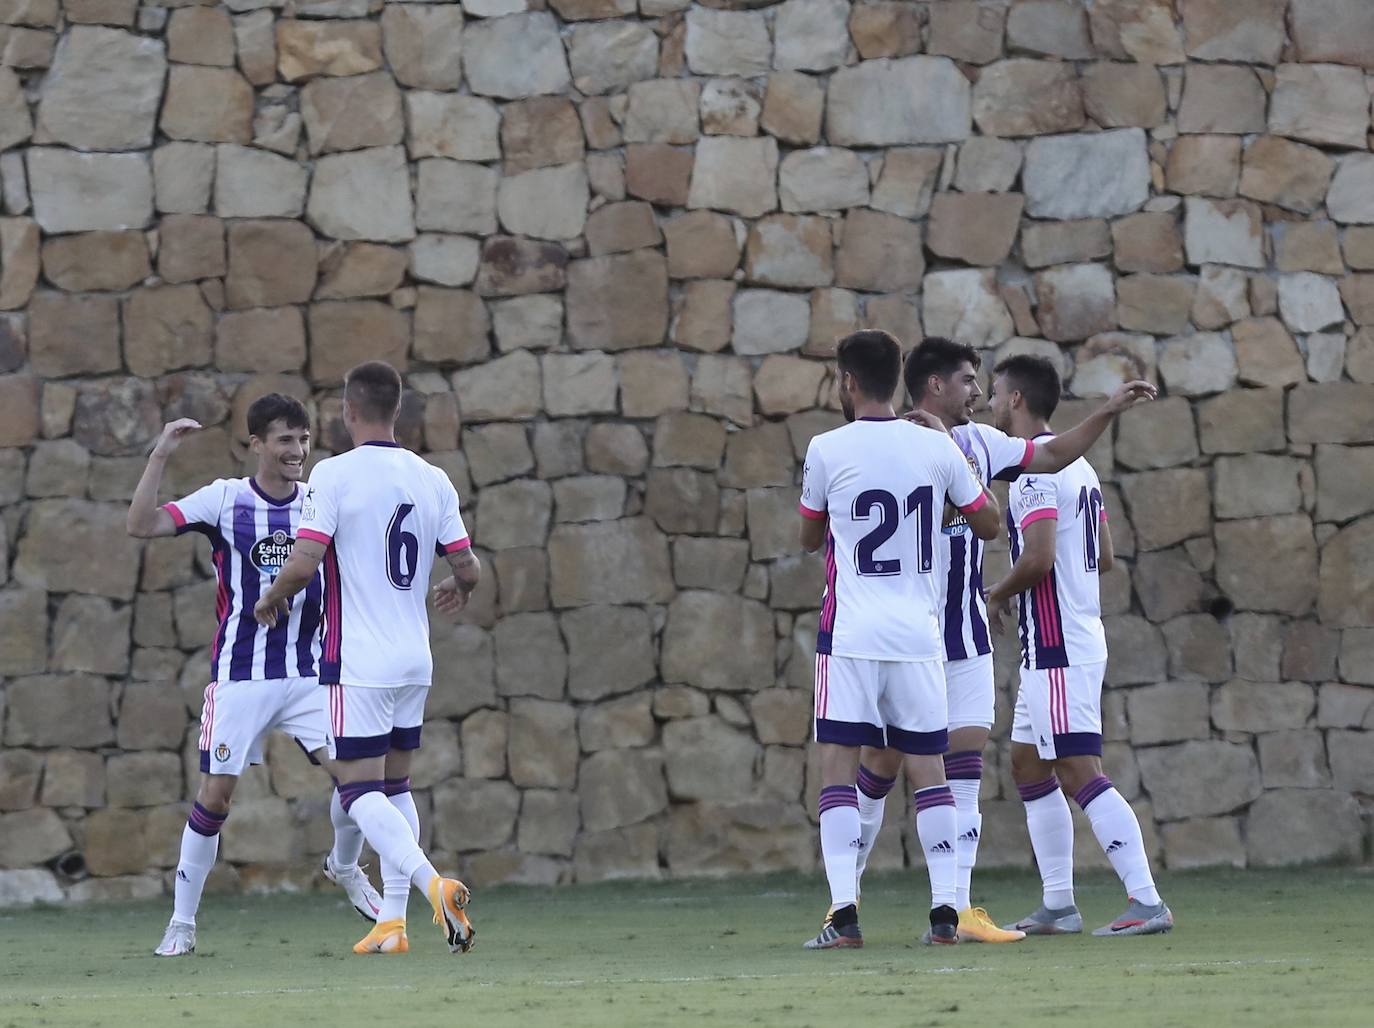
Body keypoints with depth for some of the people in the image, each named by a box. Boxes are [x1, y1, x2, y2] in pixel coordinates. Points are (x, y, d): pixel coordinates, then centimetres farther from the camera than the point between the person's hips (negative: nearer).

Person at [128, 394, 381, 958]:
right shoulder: (225, 499, -6)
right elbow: (141, 525, -15)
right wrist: (161, 454, -23)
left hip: (307, 672, 3)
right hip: (240, 675, -3)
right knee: (215, 792, -6)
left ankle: (344, 865, 22)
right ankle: (182, 921, 7)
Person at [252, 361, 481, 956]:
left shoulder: (334, 475, -11)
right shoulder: (432, 480, 4)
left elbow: (304, 564, -17)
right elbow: (468, 567, 6)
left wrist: (272, 599, 4)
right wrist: (458, 590, 30)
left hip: (358, 661, -6)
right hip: (415, 660, 6)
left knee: (359, 789, -6)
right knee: (395, 786, 15)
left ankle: (433, 883, -27)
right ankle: (392, 921, 11)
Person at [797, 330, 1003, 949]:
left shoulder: (827, 450, -4)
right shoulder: (935, 447, 2)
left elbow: (810, 538, 11)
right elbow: (988, 524, 15)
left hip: (850, 635, -3)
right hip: (919, 635, 3)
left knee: (838, 766, -1)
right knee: (928, 768, 8)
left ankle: (844, 913, -11)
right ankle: (944, 909, 2)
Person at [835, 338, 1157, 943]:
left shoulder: (978, 443, 9)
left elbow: (1053, 454, 20)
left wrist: (1110, 411, 14)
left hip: (966, 639, 6)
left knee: (965, 761, -3)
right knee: (883, 763, 1)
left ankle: (958, 909, -4)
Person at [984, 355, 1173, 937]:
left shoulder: (1036, 469, -15)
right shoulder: (1078, 465, 15)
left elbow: (1038, 558, -24)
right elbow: (1104, 557, 19)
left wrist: (997, 595, -7)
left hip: (1057, 648, -10)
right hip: (1082, 634, 10)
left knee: (1079, 773, -12)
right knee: (1029, 765, 16)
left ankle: (1147, 901, -17)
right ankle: (1058, 906, 18)